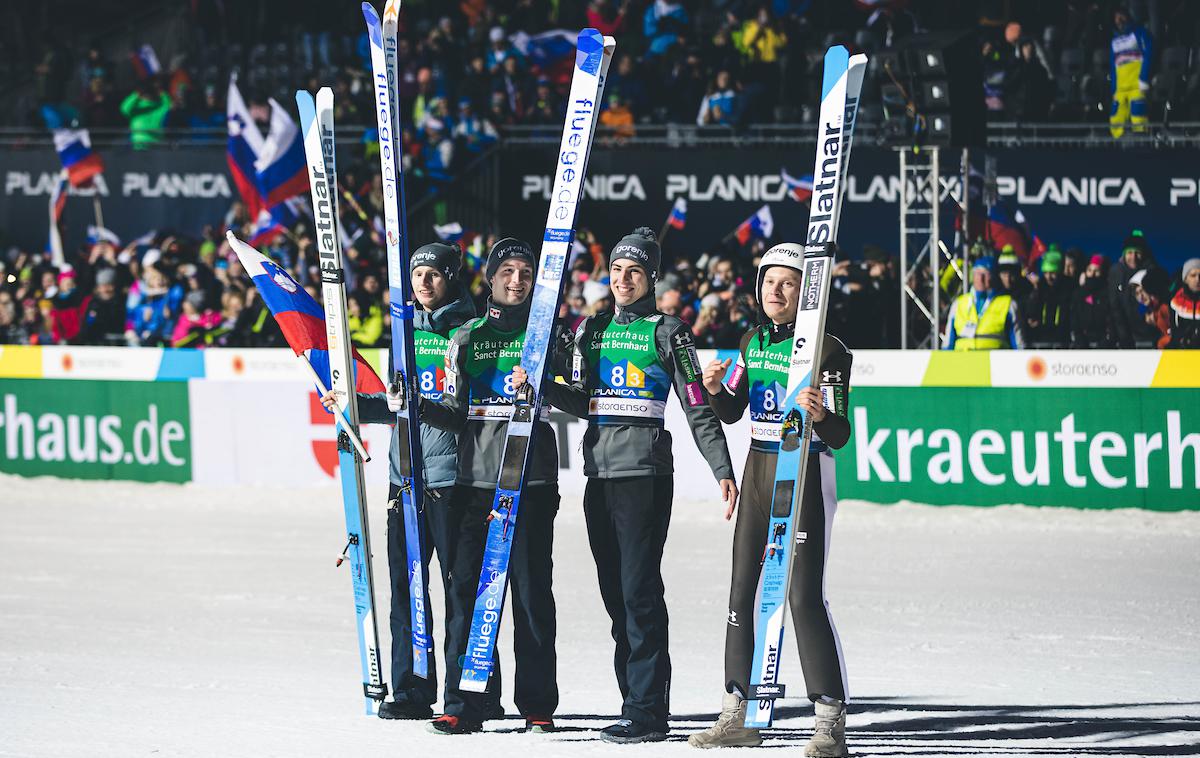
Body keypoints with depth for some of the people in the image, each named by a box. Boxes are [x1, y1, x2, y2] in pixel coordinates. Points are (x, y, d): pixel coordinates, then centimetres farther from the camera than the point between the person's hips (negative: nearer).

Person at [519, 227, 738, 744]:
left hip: (645, 470, -6)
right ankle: (637, 701, 11)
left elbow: (698, 408, -4)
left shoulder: (667, 332, 0)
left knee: (639, 589, -11)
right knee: (615, 591, 6)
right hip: (599, 469, 6)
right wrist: (542, 386, 3)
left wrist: (722, 470, -11)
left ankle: (647, 711, -11)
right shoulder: (592, 330, 16)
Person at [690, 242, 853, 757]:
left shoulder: (827, 349, -10)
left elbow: (839, 436, -14)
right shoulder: (753, 342, 9)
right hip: (758, 470, 7)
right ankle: (737, 714, 17)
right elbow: (731, 412, 15)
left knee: (804, 596, -14)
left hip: (805, 472, -7)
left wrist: (821, 416, -36)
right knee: (741, 591, 8)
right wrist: (715, 389, -6)